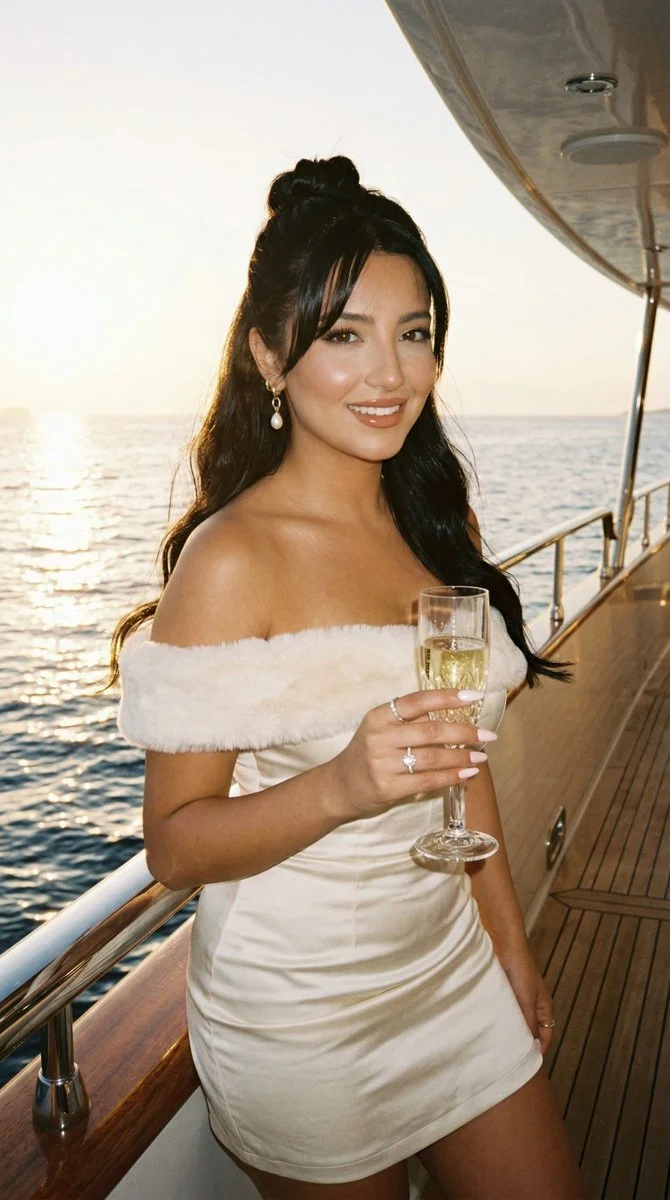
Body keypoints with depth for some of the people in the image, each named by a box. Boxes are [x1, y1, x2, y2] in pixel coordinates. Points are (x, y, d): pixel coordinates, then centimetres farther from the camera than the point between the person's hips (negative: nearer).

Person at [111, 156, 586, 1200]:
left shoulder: (437, 523, 0)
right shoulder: (232, 558, -21)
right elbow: (174, 845, -16)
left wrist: (511, 945, 14)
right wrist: (340, 785, -33)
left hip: (454, 970, 6)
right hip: (302, 1016, -5)